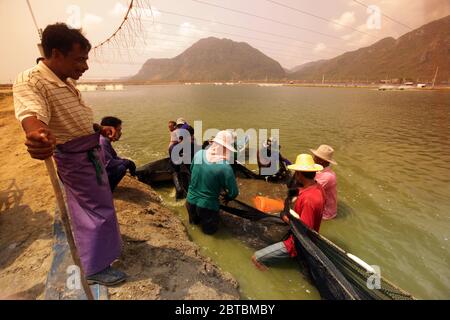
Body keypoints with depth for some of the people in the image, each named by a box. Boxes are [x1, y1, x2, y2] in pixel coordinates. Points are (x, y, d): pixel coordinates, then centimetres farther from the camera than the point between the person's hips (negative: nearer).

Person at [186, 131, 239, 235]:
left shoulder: (198, 154, -11)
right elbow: (234, 193, -14)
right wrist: (226, 197, 8)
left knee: (194, 221, 36)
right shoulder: (225, 167, -24)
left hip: (190, 201, 6)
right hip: (207, 205, -5)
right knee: (210, 229, 22)